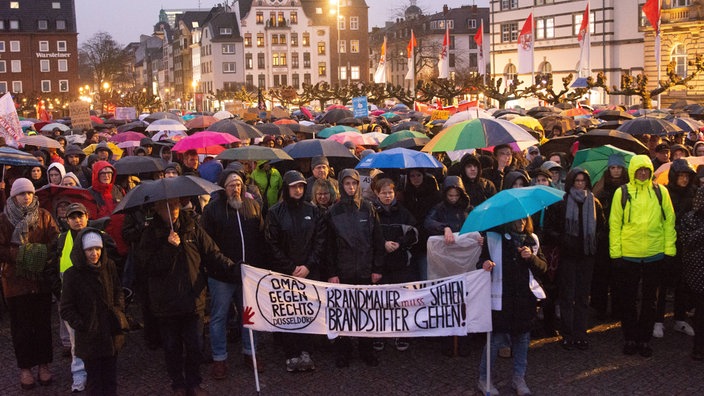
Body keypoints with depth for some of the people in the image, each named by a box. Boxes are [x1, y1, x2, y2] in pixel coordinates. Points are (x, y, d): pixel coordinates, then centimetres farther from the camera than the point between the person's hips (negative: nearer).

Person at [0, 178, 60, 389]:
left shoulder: (44, 216, 4)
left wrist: (41, 252, -22)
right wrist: (21, 252, -18)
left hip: (41, 279, 1)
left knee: (43, 323, 7)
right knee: (21, 326, 4)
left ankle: (43, 364, 19)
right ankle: (24, 368, 15)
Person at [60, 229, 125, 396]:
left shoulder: (109, 267, -1)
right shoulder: (72, 274, -10)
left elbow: (118, 293, 14)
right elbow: (66, 309, -5)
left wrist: (119, 312, 0)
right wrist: (82, 326, -13)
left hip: (111, 333, 3)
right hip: (90, 337, -3)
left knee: (111, 380, 14)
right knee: (95, 381, 5)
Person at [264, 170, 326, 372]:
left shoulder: (312, 210, 6)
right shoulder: (275, 212, 0)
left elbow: (320, 240, 4)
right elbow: (272, 244, -2)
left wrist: (308, 266, -6)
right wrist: (291, 268, -7)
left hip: (310, 271, 1)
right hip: (284, 273, -1)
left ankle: (305, 352, 4)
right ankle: (291, 354, 5)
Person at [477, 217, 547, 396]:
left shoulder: (532, 240, 8)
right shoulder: (493, 238, -2)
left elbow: (543, 268, 8)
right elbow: (481, 263, 2)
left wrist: (531, 257, -12)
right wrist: (484, 265, -21)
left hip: (525, 299, 4)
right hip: (501, 299, -4)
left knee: (522, 338, 11)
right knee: (496, 339, -3)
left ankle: (519, 377, 28)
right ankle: (484, 379, 13)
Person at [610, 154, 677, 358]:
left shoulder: (660, 192, 2)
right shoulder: (622, 193, -1)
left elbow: (669, 221, 4)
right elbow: (614, 224, -2)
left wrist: (669, 248, -1)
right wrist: (615, 253, -6)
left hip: (654, 255, 1)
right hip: (628, 255, -1)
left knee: (649, 300, 10)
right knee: (628, 300, 7)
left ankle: (645, 339, 21)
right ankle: (630, 339, 20)